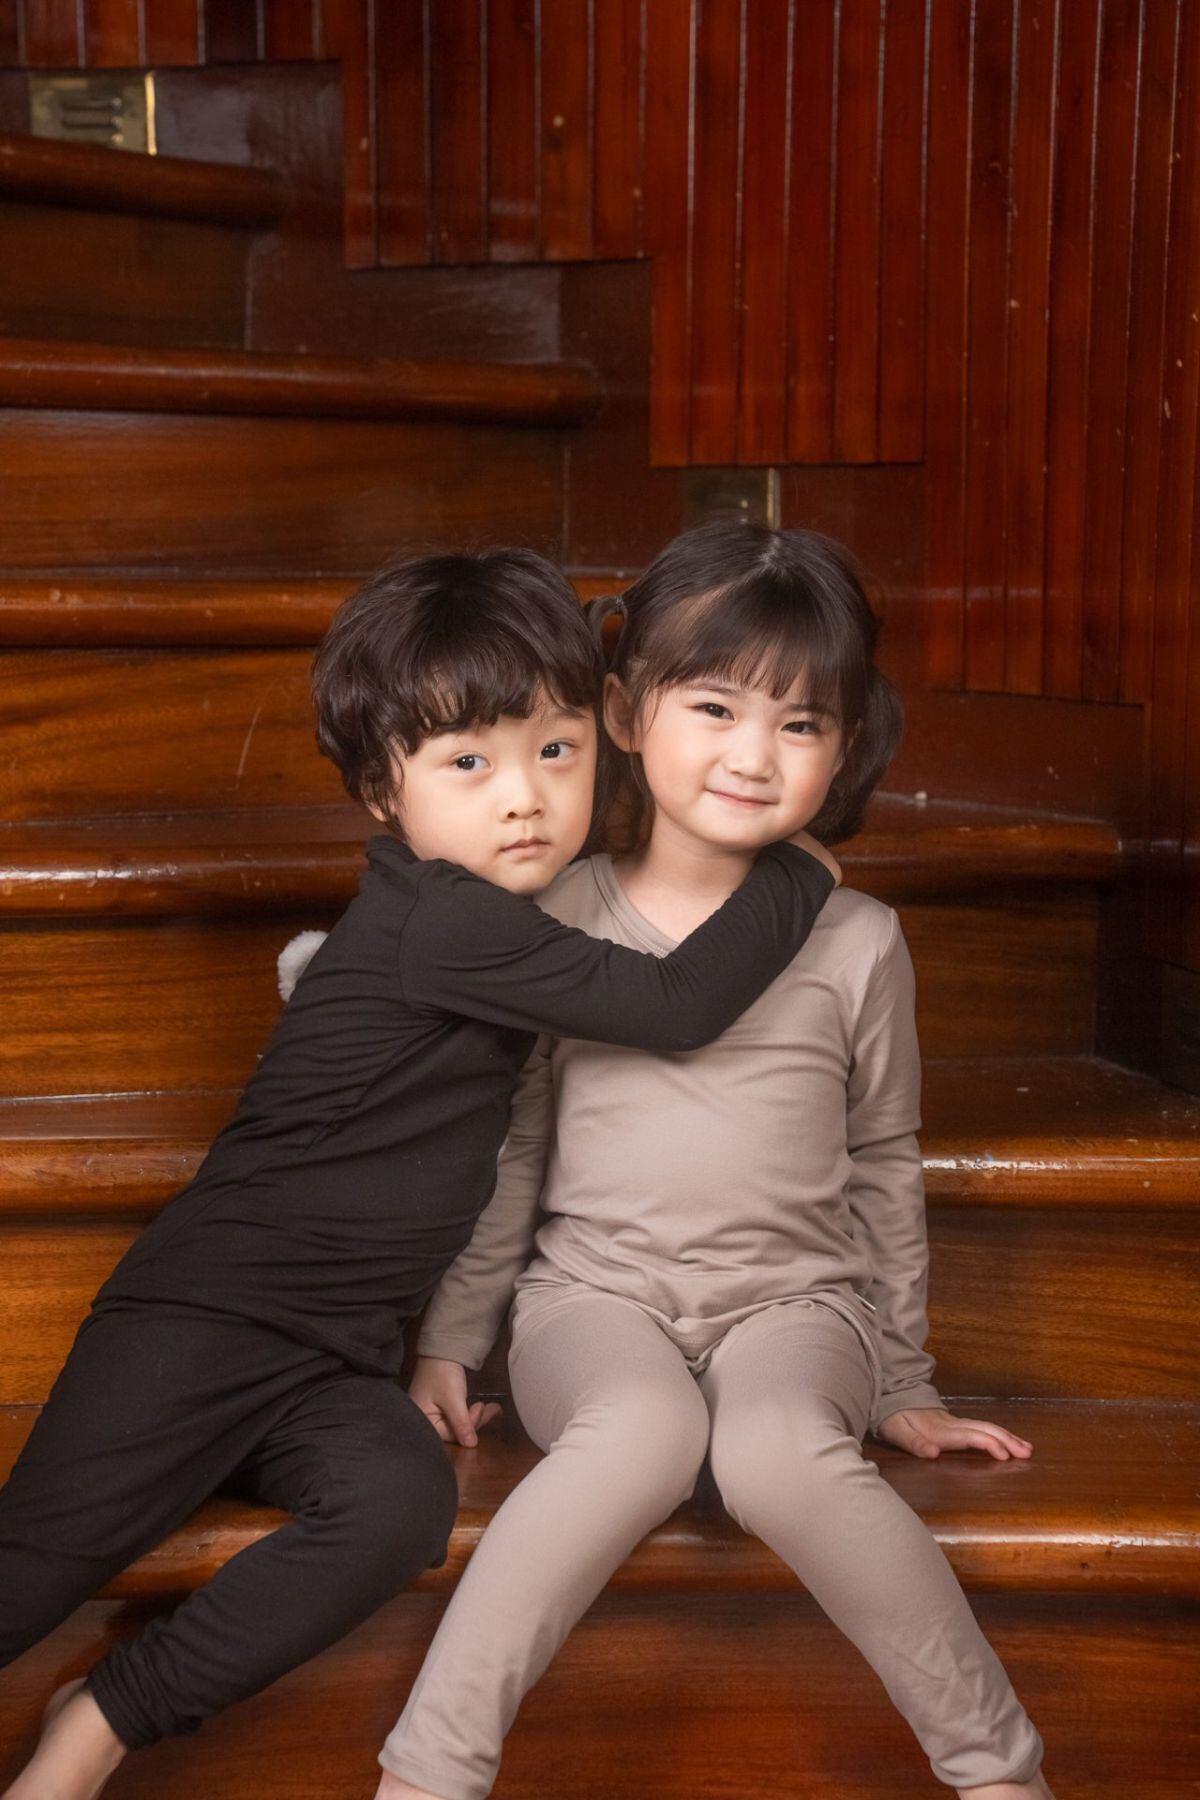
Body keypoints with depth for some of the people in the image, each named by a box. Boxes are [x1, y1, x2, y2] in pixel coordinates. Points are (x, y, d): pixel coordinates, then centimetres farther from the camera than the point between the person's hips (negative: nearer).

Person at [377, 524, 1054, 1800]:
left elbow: (883, 1164, 12)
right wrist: (451, 1343, 8)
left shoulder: (855, 944, 2)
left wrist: (901, 1386, 14)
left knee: (779, 1449, -33)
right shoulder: (558, 923, 1)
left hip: (793, 1300, 0)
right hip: (593, 1292, 0)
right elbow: (507, 1150, 9)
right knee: (646, 1429, -33)